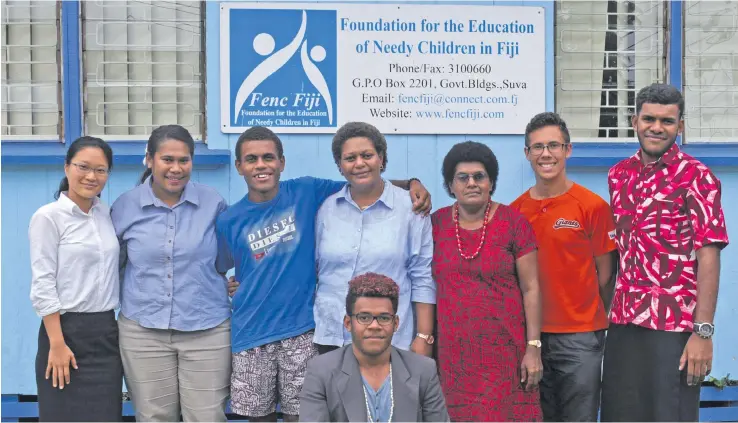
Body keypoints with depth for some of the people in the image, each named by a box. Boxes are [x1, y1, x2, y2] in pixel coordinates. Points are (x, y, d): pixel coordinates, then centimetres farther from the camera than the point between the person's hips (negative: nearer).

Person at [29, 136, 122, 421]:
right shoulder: (48, 217, -7)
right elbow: (43, 285, -11)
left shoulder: (107, 215, 9)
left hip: (107, 333, 5)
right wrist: (57, 344, -17)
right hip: (68, 332, -5)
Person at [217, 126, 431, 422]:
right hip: (252, 333, 1)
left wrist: (411, 183, -8)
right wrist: (233, 288, -3)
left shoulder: (306, 192, -1)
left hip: (301, 330, -1)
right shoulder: (229, 221, 2)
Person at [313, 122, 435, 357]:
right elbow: (314, 270, 14)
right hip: (330, 337, 3)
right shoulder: (327, 209, 8)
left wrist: (424, 337, -6)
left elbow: (423, 278, -3)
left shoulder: (411, 208, -2)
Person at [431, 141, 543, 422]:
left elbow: (530, 288, -2)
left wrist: (533, 347, -6)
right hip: (452, 351, 2)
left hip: (504, 349, -2)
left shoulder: (513, 222, -2)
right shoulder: (436, 223, 6)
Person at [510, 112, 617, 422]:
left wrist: (596, 321, 1)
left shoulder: (593, 206, -6)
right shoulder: (515, 211, 5)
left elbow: (605, 273, 0)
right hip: (529, 335, 3)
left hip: (579, 337, -3)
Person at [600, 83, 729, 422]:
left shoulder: (695, 176, -6)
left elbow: (708, 256, -11)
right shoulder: (619, 174, 10)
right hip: (623, 322, 5)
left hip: (674, 325, -5)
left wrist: (703, 331, -17)